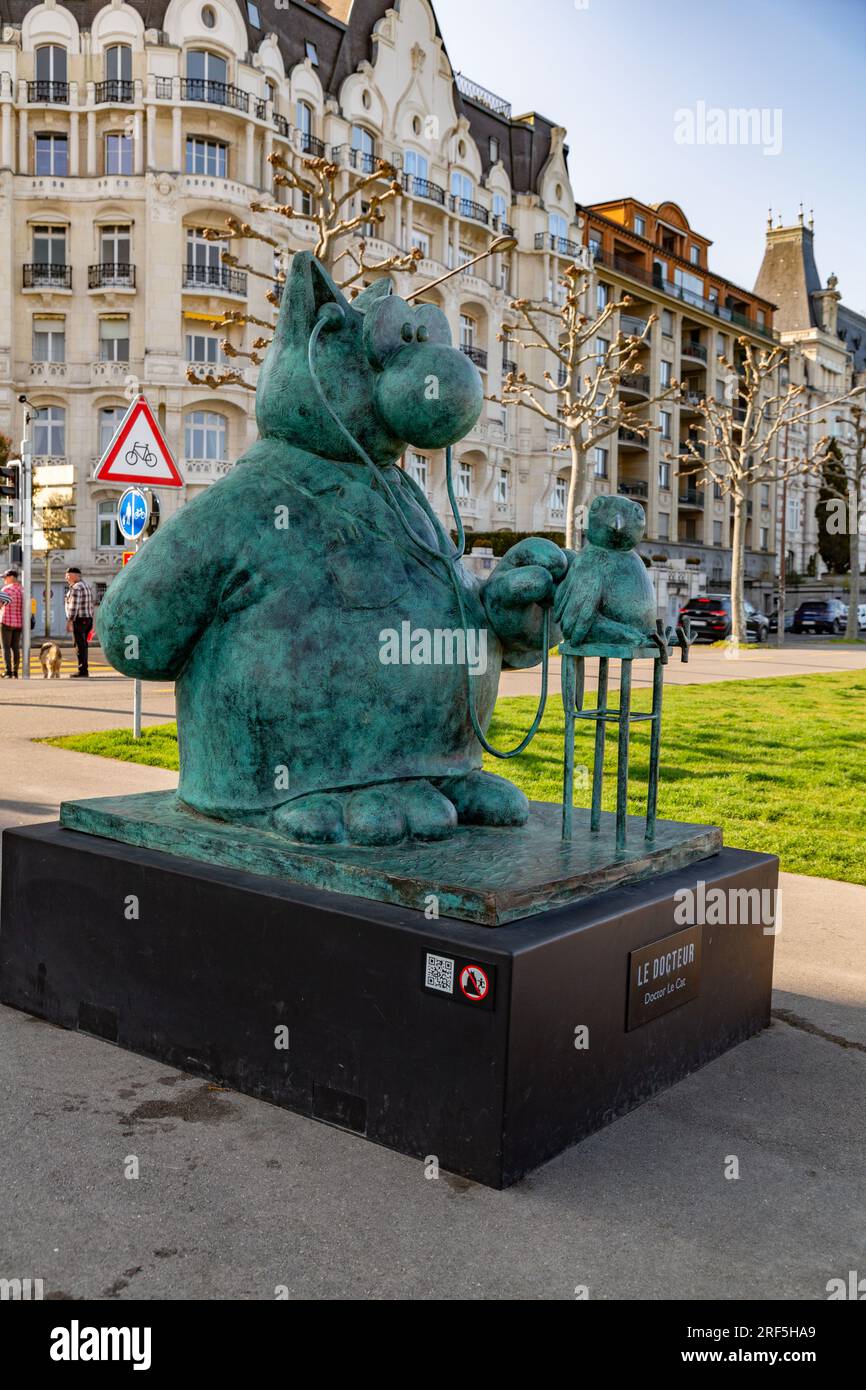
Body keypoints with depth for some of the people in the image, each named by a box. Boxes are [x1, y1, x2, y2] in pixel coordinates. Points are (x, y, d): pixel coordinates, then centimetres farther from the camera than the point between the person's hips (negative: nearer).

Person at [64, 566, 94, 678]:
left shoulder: (75, 588, -14)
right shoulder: (87, 586, 16)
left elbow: (74, 606, -20)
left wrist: (69, 621, -20)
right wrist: (90, 621, 19)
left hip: (78, 620, -9)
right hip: (88, 619, 9)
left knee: (80, 645, -6)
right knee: (83, 645, 13)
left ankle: (82, 670, -6)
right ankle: (84, 670, 15)